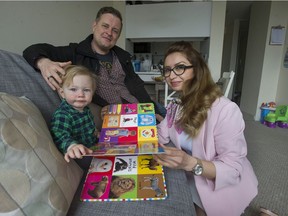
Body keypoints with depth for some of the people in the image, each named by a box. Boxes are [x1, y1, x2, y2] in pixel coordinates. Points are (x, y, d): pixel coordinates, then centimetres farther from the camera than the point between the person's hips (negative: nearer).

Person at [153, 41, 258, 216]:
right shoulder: (177, 105, -3)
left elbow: (233, 168, -28)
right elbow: (161, 136, -3)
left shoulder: (225, 110, -29)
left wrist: (190, 163, -43)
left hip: (223, 190, -5)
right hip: (191, 181, 6)